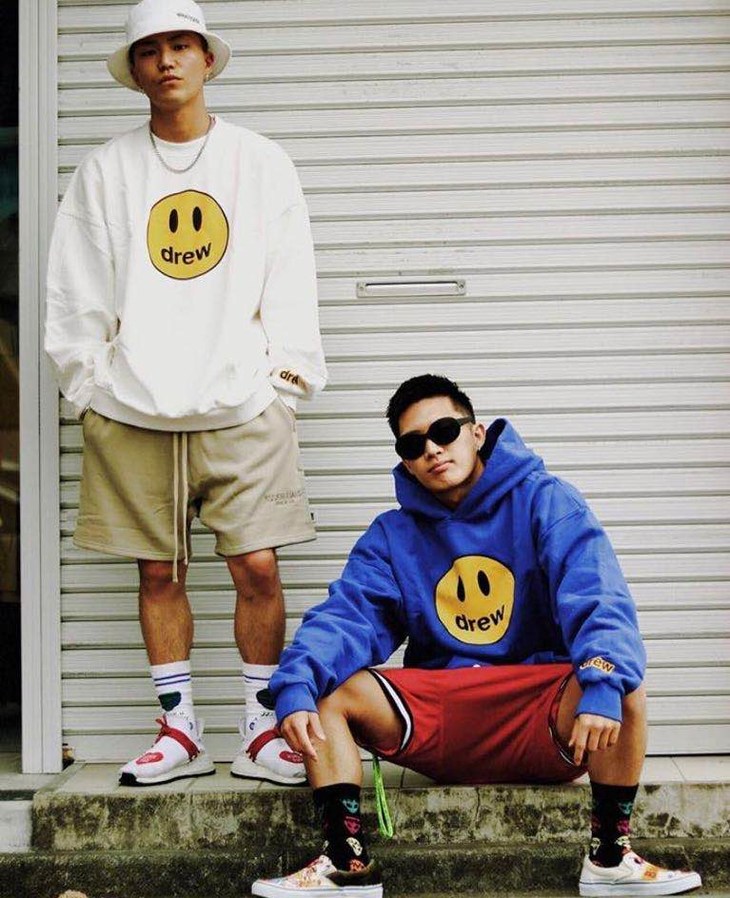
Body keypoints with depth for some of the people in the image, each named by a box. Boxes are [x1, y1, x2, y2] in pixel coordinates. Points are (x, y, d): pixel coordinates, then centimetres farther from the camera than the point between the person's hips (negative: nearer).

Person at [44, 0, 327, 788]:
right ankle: (179, 730, 15)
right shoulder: (105, 172, 9)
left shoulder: (260, 162, 8)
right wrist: (90, 382, 3)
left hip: (241, 406, -1)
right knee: (158, 573, 4)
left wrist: (284, 374, 0)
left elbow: (290, 284, 7)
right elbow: (77, 292, 10)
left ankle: (262, 731, 6)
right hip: (133, 410, 1)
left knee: (257, 568, -6)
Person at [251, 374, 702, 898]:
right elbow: (346, 617, -6)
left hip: (544, 717, -3)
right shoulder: (392, 536, 10)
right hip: (437, 718, 3)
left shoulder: (546, 502, 0)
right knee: (326, 690, -16)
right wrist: (295, 687, -27)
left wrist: (602, 683, -36)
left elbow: (596, 598, -16)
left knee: (622, 682, -31)